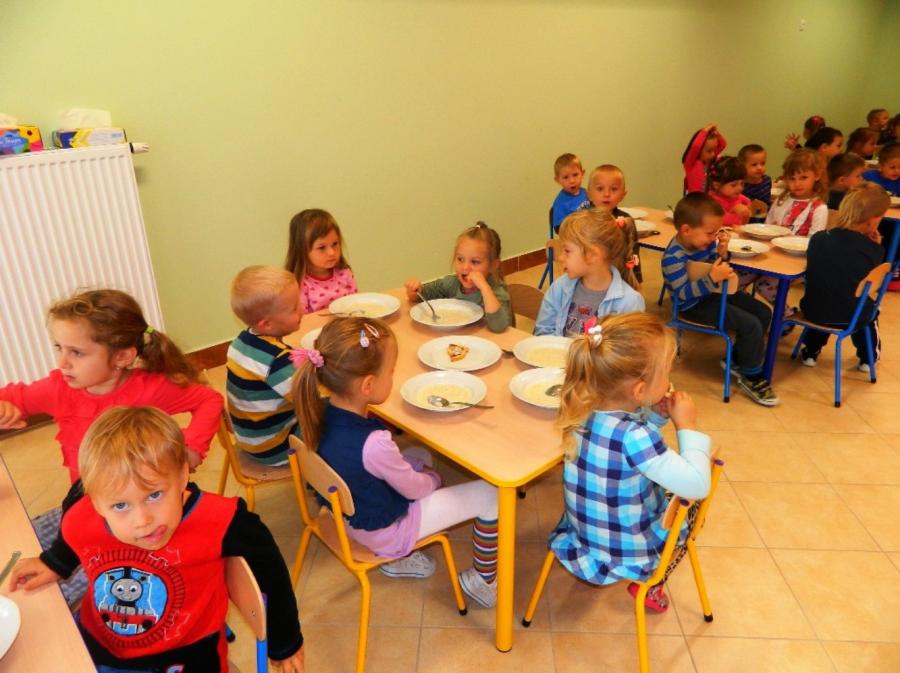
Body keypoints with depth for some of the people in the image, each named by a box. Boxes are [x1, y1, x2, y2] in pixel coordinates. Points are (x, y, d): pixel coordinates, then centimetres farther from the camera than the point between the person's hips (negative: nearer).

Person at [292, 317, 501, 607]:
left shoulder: (322, 412, -15)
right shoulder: (374, 444, -38)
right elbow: (414, 489, -18)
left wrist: (420, 466, 1)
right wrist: (432, 478, 3)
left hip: (348, 510, 8)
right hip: (383, 531, -7)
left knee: (422, 455, 29)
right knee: (491, 494, -3)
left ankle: (399, 558, 35)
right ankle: (482, 580, 21)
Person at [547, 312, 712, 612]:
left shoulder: (587, 410, -12)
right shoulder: (633, 435, -34)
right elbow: (698, 485, -27)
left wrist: (656, 415, -6)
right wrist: (688, 426, -18)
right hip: (625, 554, -6)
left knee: (662, 484, 27)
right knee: (689, 502, 20)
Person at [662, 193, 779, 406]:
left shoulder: (705, 241, -5)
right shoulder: (673, 257, -29)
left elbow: (715, 265, 8)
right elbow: (683, 292, -29)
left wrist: (722, 254, -14)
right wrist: (712, 278, -37)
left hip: (712, 293, 9)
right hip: (695, 305, -9)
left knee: (763, 312, 11)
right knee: (752, 325, -17)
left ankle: (736, 360, 23)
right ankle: (750, 376, 5)